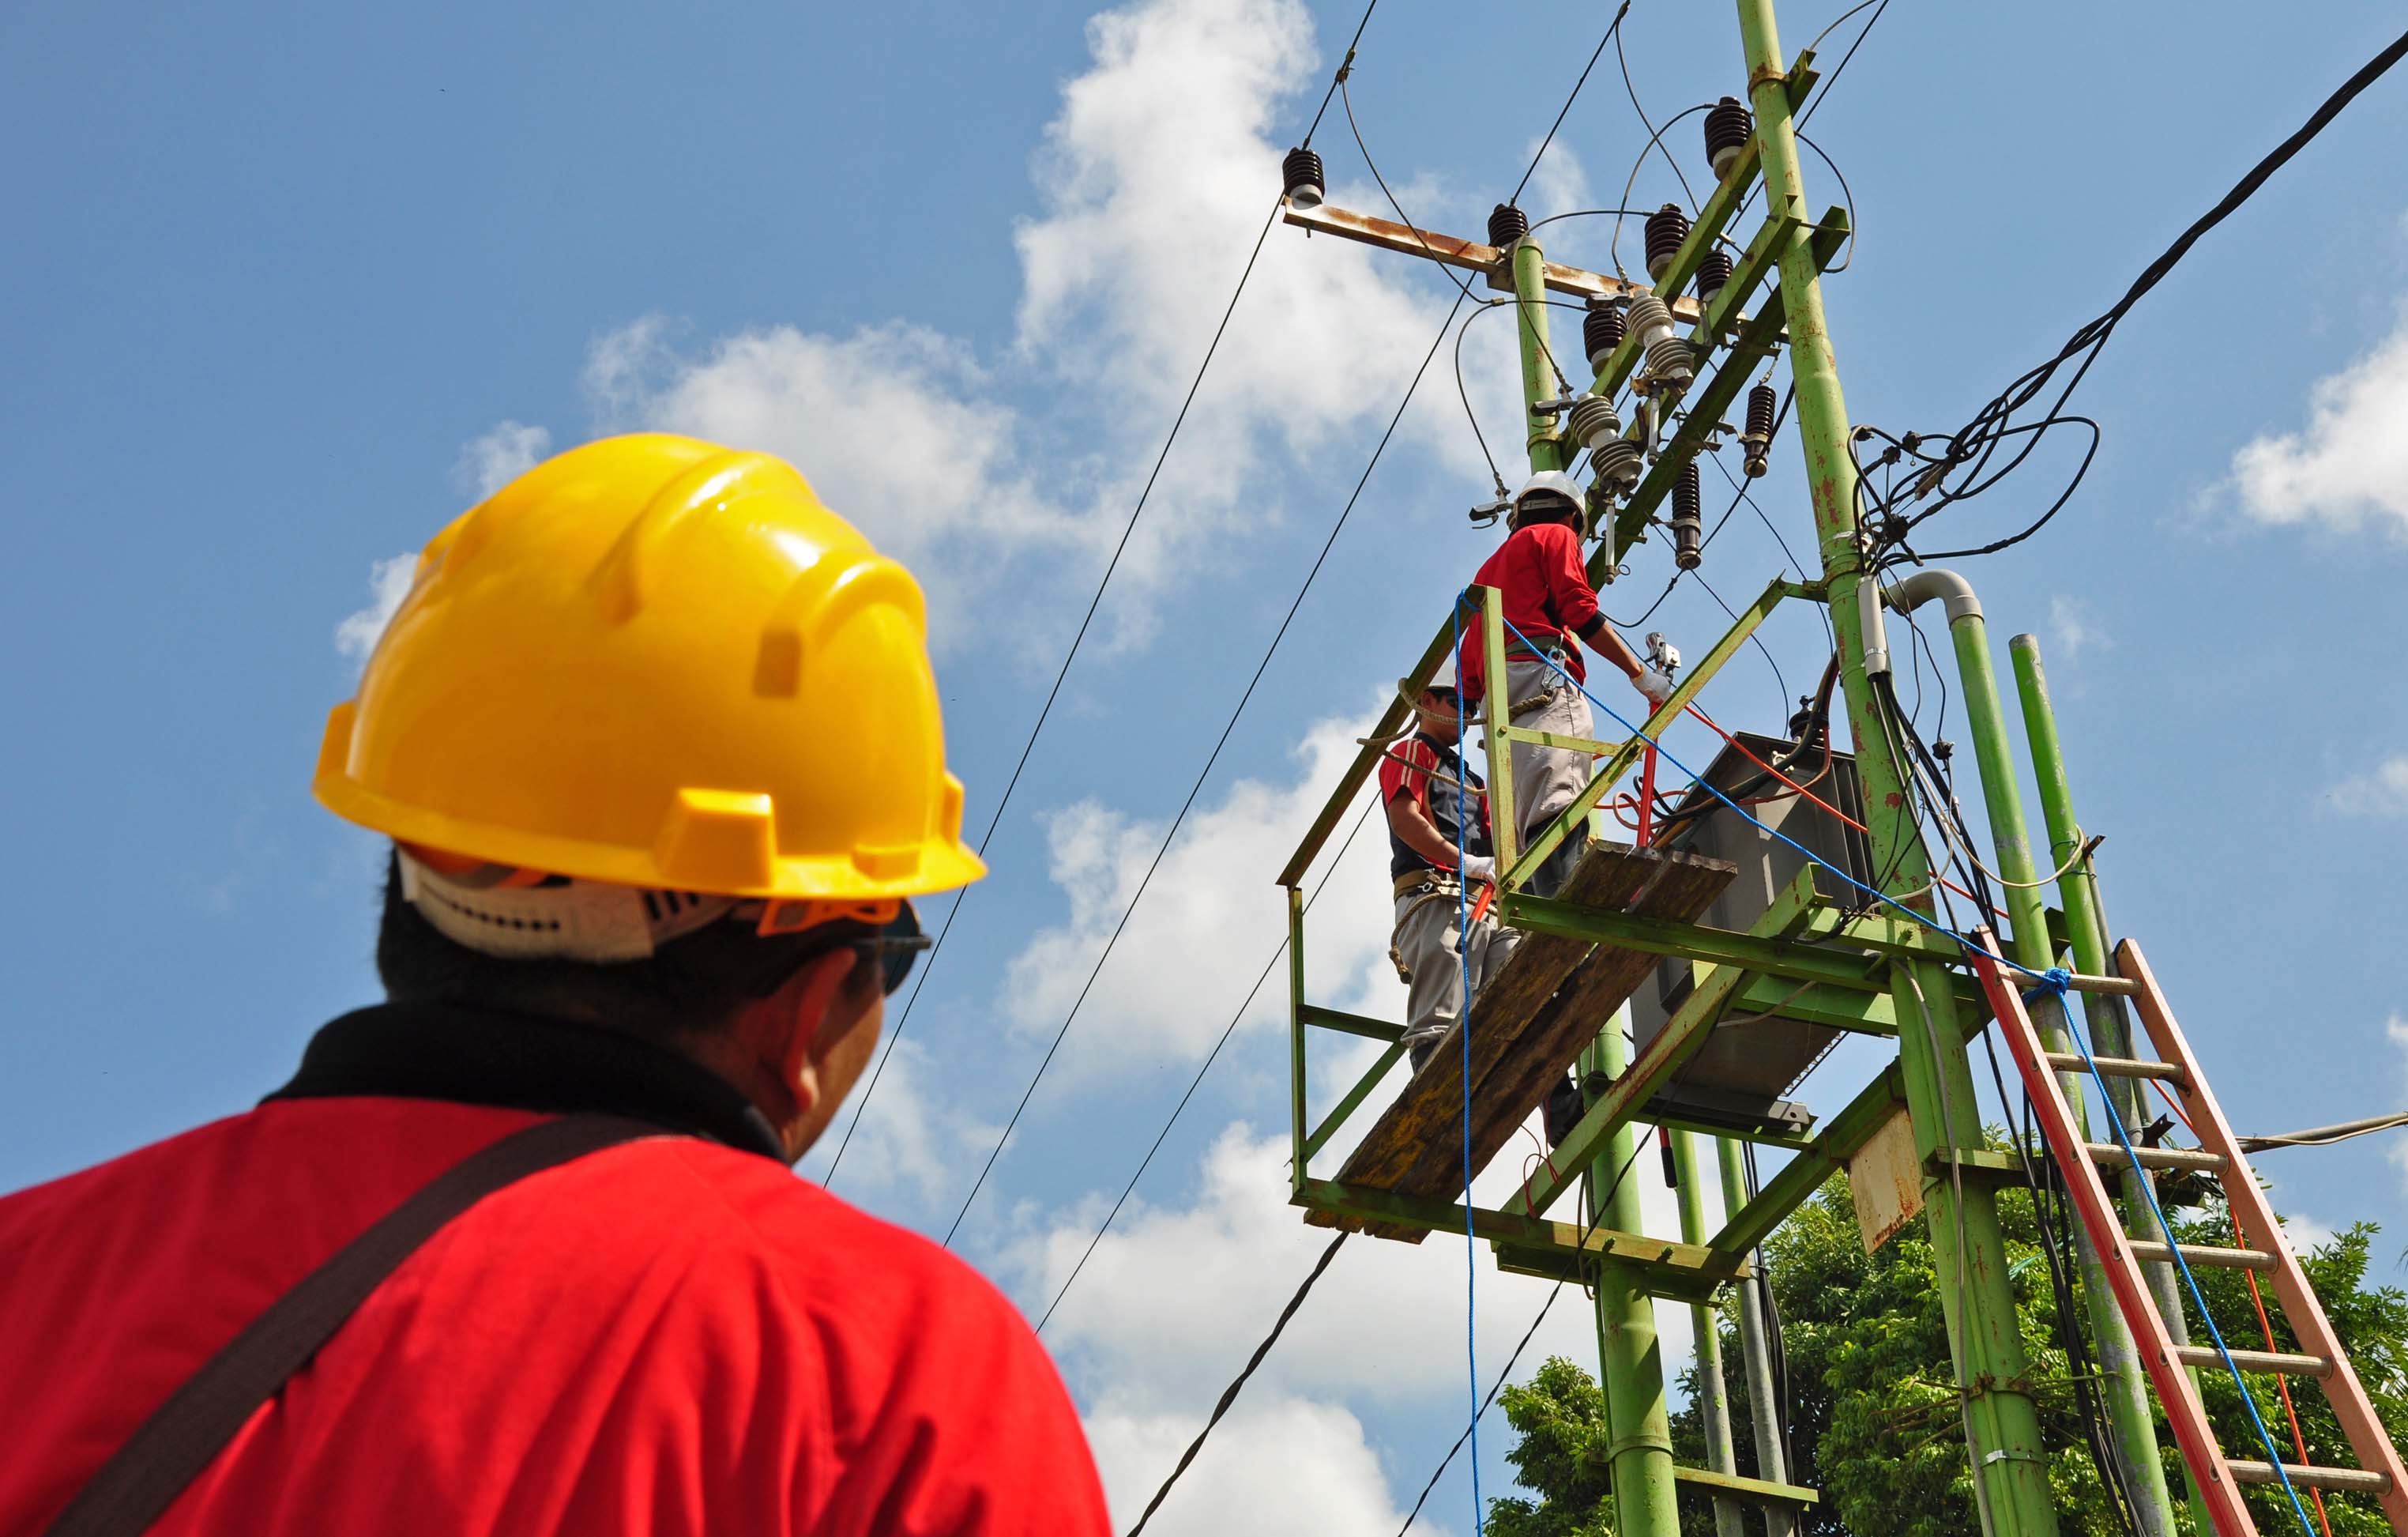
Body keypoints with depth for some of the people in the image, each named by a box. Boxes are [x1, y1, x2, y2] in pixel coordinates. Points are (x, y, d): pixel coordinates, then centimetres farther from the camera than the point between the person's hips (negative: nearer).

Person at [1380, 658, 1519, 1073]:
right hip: (1438, 900, -7)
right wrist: (1468, 863, -15)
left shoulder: (1468, 777, 36)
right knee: (1441, 1026, -18)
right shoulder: (1411, 754, 12)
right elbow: (1405, 820, -6)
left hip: (1489, 907, 7)